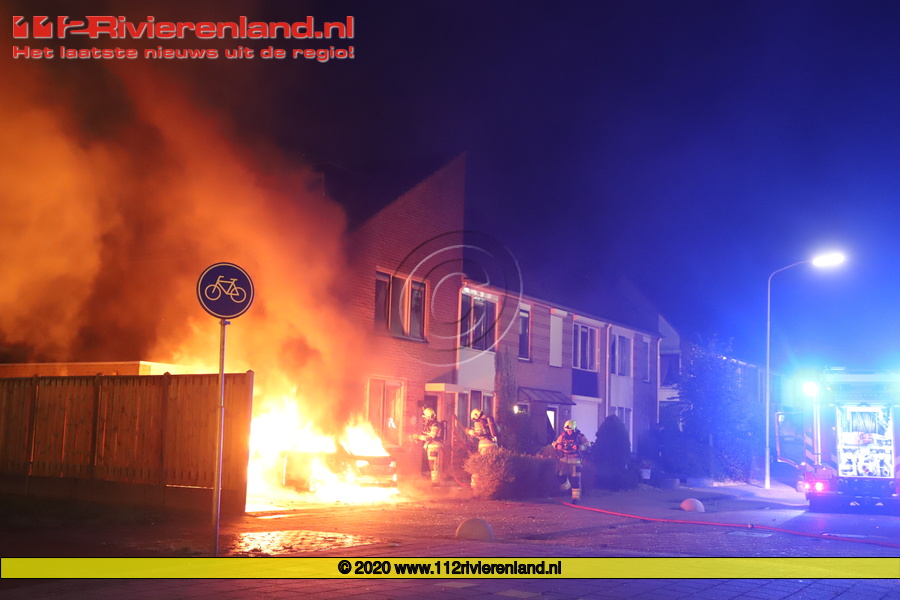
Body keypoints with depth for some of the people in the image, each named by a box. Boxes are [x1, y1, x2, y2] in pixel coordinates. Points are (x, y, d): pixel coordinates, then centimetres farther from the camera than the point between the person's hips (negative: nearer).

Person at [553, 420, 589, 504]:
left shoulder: (579, 436, -4)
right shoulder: (563, 435, 7)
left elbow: (587, 445, -11)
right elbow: (555, 443, 14)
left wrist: (578, 447, -28)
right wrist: (557, 445, -10)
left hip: (575, 461, -4)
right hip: (564, 459, 4)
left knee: (575, 479, -4)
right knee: (561, 475, 0)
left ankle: (576, 497, 5)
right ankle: (567, 487, 34)